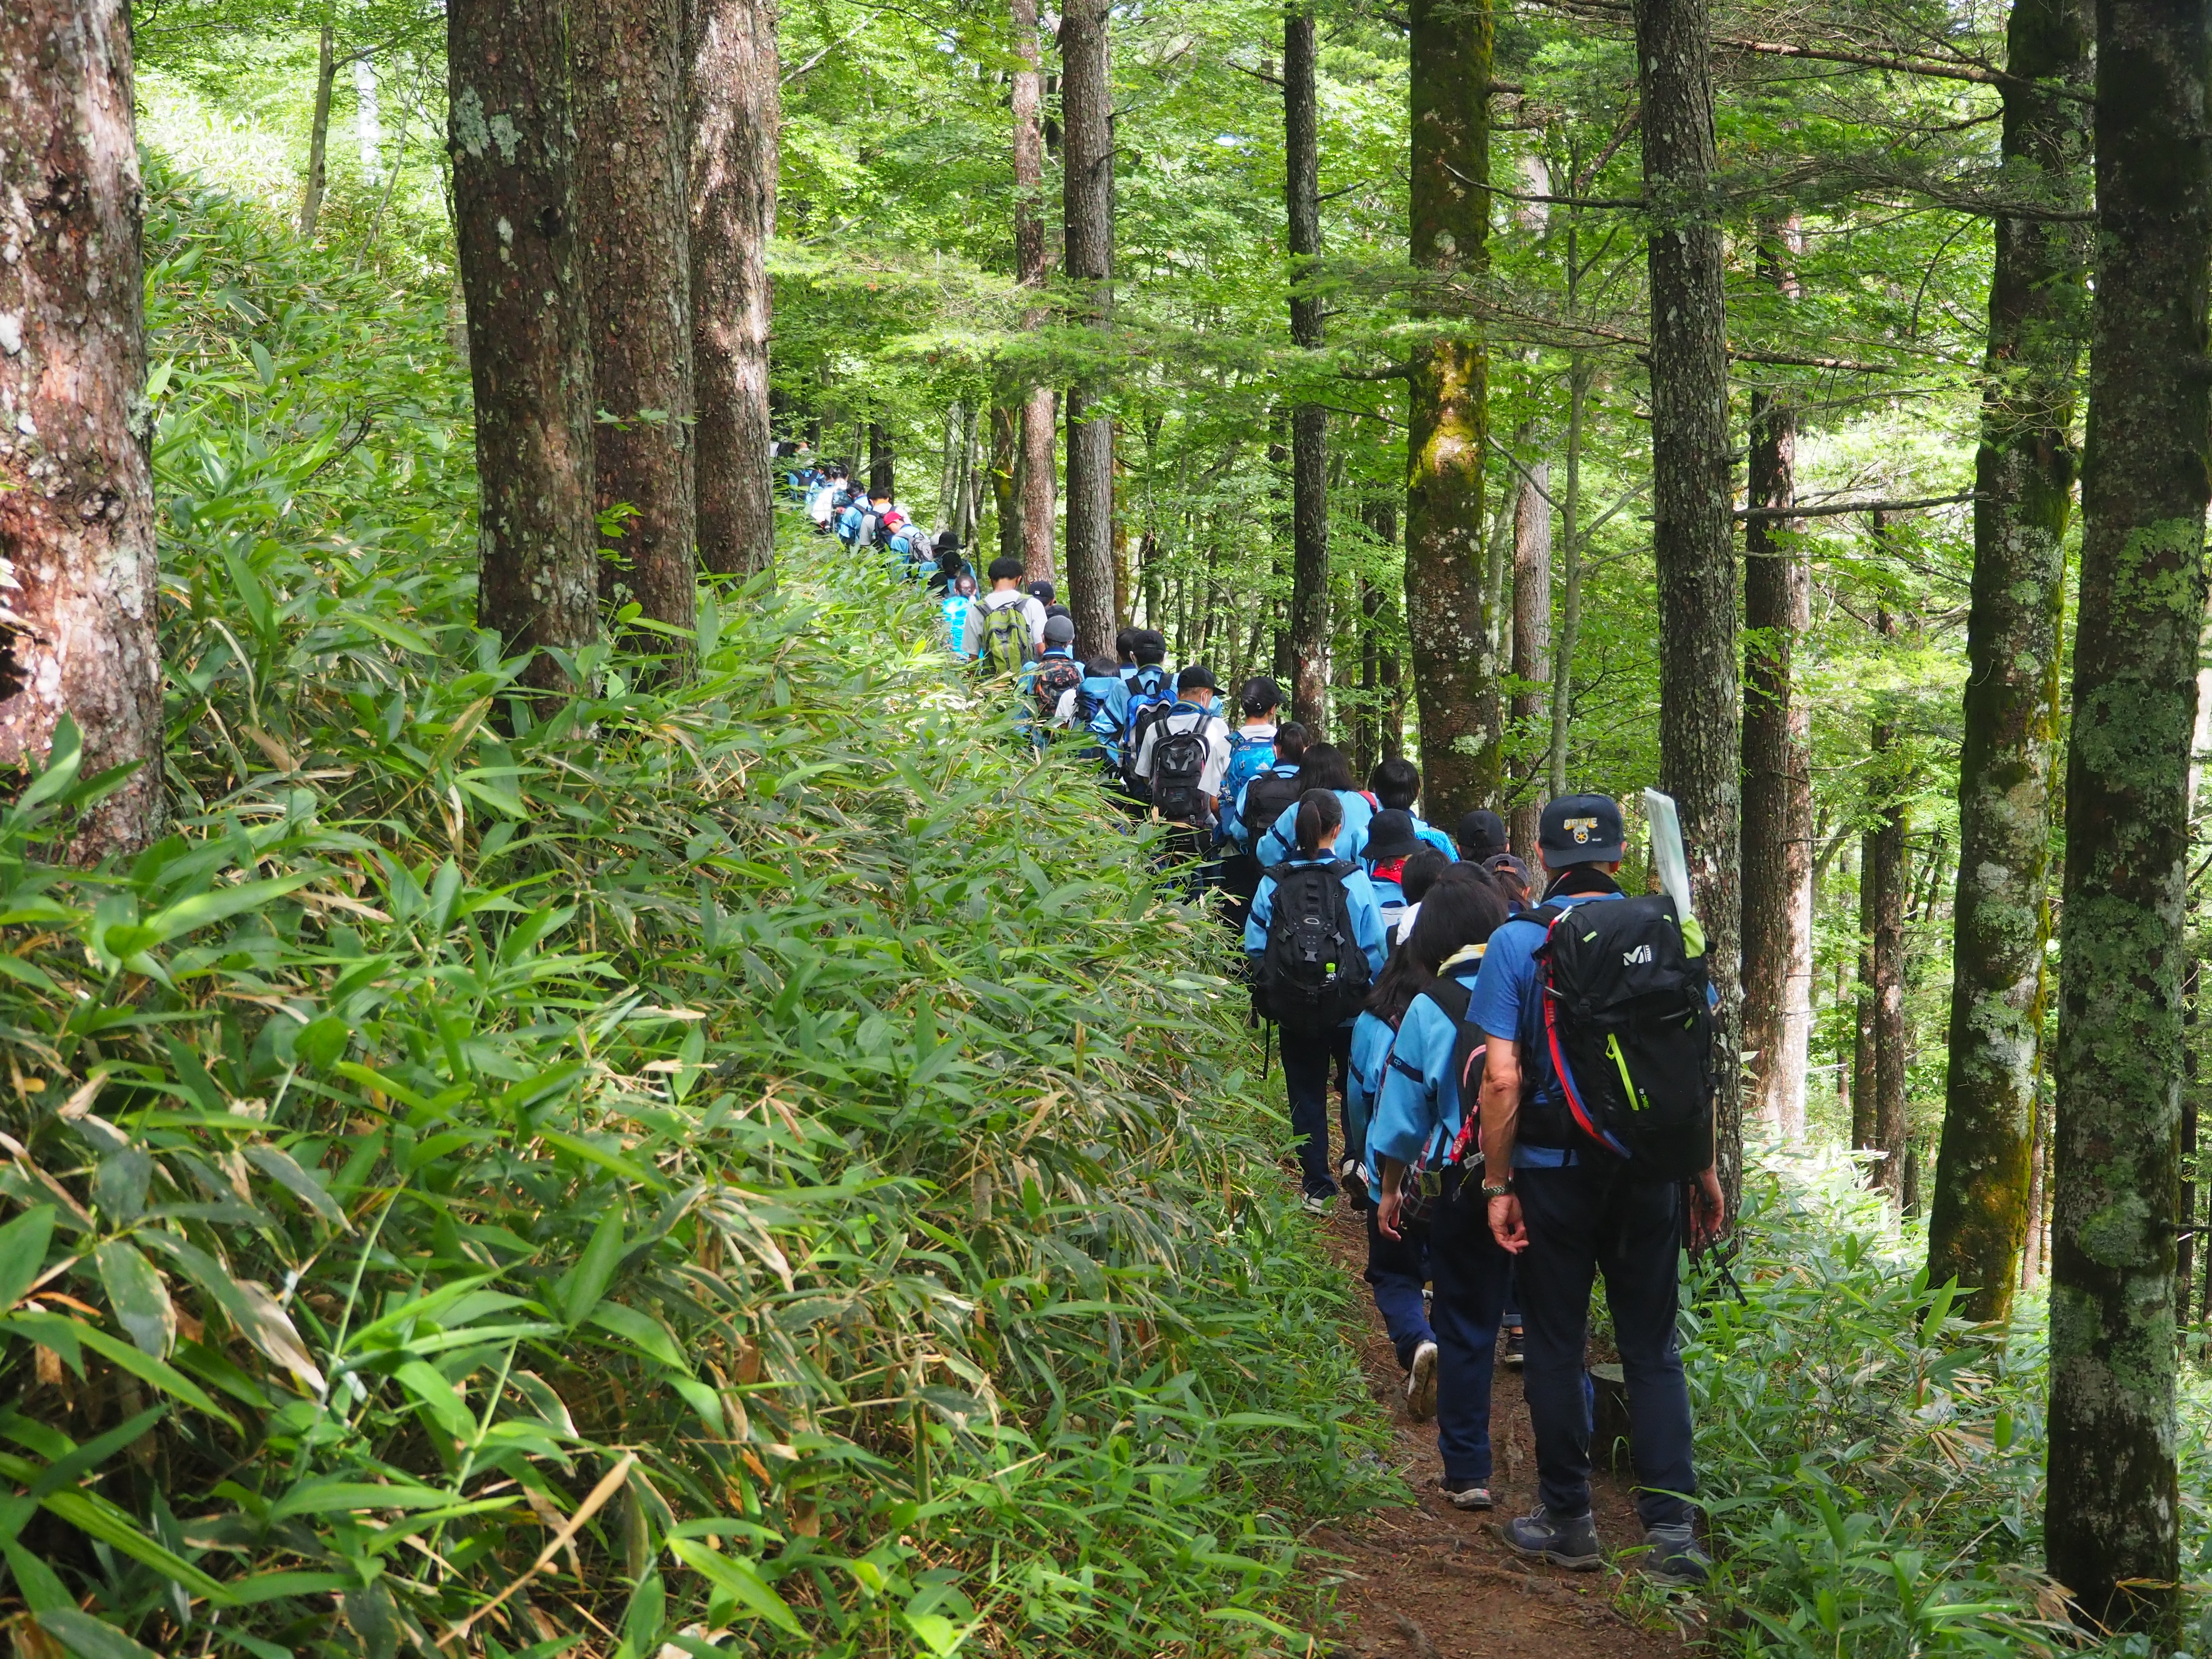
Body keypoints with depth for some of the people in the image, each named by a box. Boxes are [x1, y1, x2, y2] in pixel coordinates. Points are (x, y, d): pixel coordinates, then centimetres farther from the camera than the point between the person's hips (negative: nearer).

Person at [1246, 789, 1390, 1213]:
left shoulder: (1273, 882, -8)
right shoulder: (1354, 880, -12)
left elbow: (1254, 945, -5)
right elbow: (1375, 949, -10)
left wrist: (1273, 991, 10)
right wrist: (1373, 994, 6)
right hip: (1349, 1011, -1)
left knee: (1306, 1096, 12)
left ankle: (1317, 1186, 17)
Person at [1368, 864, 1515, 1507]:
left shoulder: (1429, 1007, -4)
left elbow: (1403, 1113, 0)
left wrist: (1390, 1190, 12)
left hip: (1462, 1187, -1)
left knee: (1465, 1327, 7)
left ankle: (1468, 1472, 10)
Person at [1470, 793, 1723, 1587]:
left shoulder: (1516, 942, -8)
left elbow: (1502, 1077, -13)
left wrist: (1497, 1183, -6)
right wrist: (1704, 1171, 8)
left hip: (1554, 1170, -2)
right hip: (1648, 1170, 2)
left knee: (1556, 1347, 11)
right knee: (1652, 1350, 9)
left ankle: (1568, 1520, 20)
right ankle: (1671, 1527, 3)